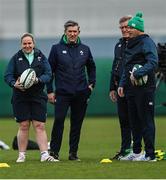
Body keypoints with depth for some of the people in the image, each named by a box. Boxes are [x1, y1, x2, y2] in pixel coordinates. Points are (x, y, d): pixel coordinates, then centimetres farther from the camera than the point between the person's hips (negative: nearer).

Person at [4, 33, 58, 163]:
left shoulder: (41, 57, 6)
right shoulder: (16, 58, 5)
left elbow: (48, 74, -1)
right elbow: (8, 75, 1)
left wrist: (38, 80, -20)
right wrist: (14, 84, -20)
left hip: (38, 97, 0)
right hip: (20, 97, 0)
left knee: (40, 126, -3)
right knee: (23, 126, 0)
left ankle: (45, 154, -5)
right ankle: (22, 155, 8)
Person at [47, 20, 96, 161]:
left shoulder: (85, 49, 9)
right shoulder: (57, 49, 1)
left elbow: (91, 67, 23)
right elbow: (49, 70, 3)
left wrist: (91, 83, 10)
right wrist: (50, 91, -2)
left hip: (81, 93, 3)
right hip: (62, 93, -3)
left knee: (77, 124, 6)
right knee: (59, 121, -12)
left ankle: (73, 152, 13)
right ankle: (54, 151, -5)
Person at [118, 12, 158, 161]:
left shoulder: (147, 42, -10)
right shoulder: (130, 45, 17)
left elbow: (153, 62, -23)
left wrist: (137, 74, -28)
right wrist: (122, 84, 15)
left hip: (145, 88, -9)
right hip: (131, 88, 9)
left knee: (146, 120, -7)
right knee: (134, 121, 13)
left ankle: (150, 154, -5)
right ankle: (136, 152, 21)